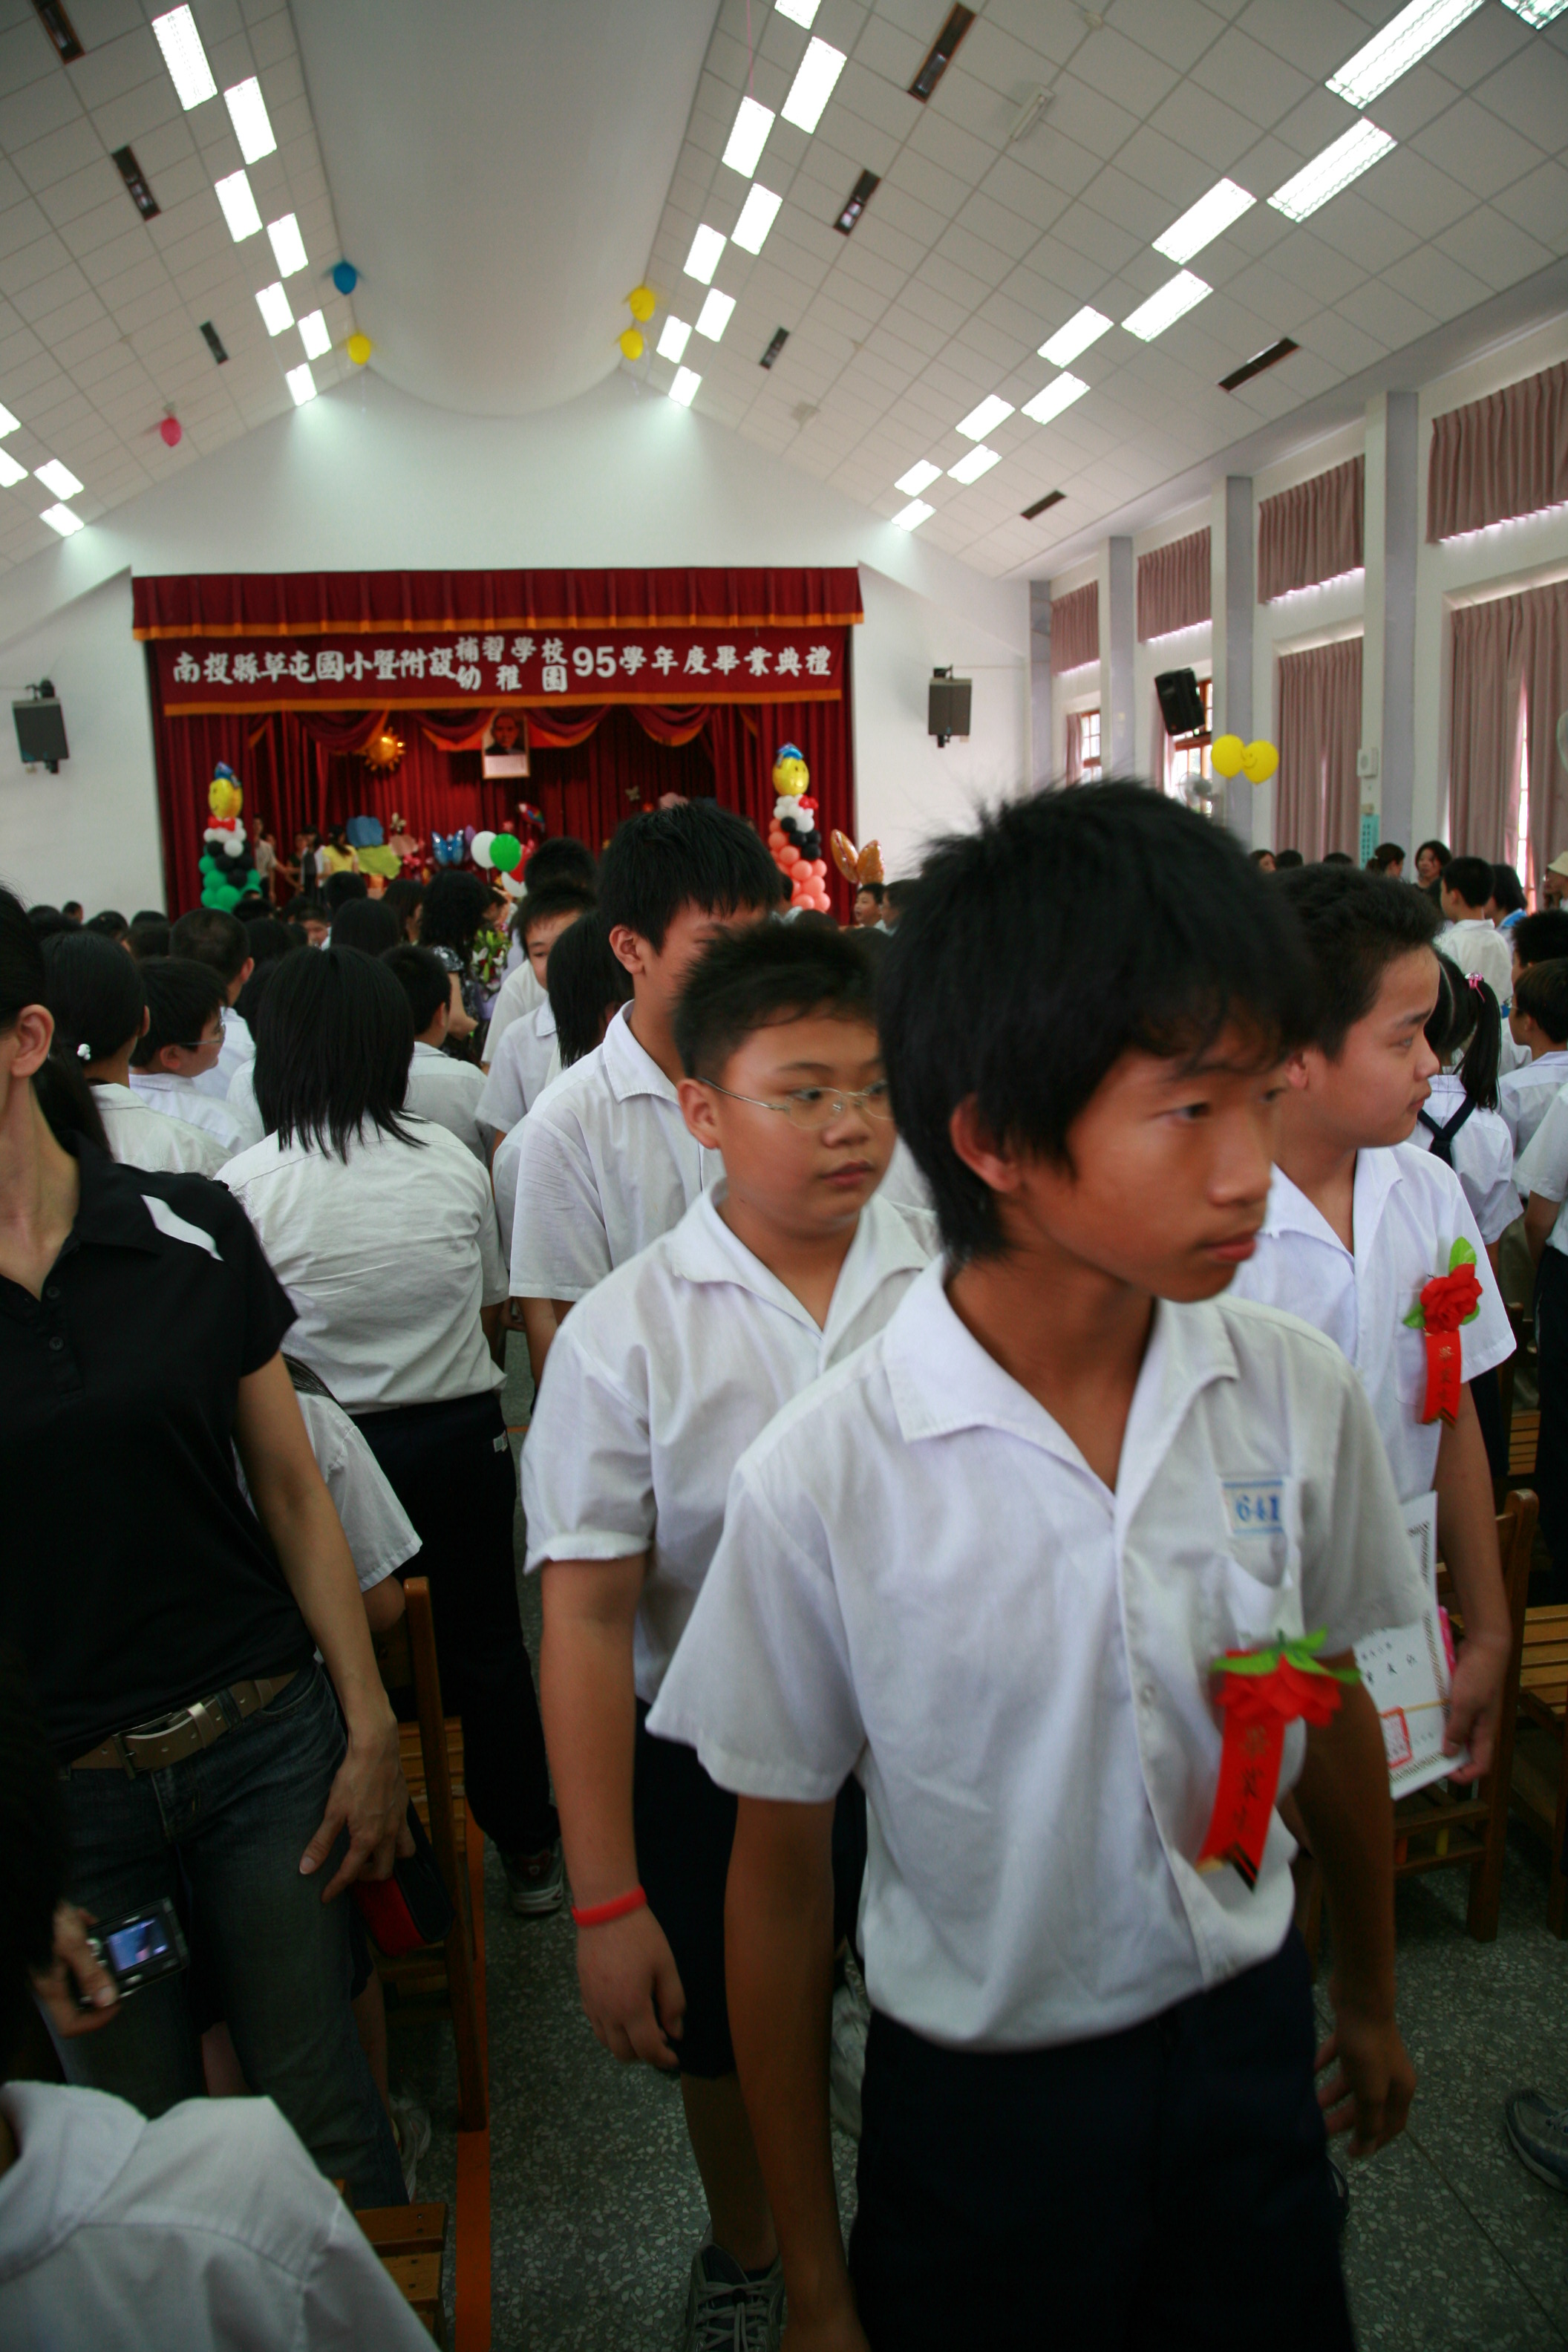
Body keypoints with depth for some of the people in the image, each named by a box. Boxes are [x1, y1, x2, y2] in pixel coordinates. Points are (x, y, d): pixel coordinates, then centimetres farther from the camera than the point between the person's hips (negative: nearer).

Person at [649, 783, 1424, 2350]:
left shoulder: (1299, 1395, -13)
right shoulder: (821, 1482, -24)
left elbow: (1334, 1713, 4)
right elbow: (781, 1872, -11)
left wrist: (1369, 2000, 20)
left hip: (1247, 2045, 3)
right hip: (974, 2107, -2)